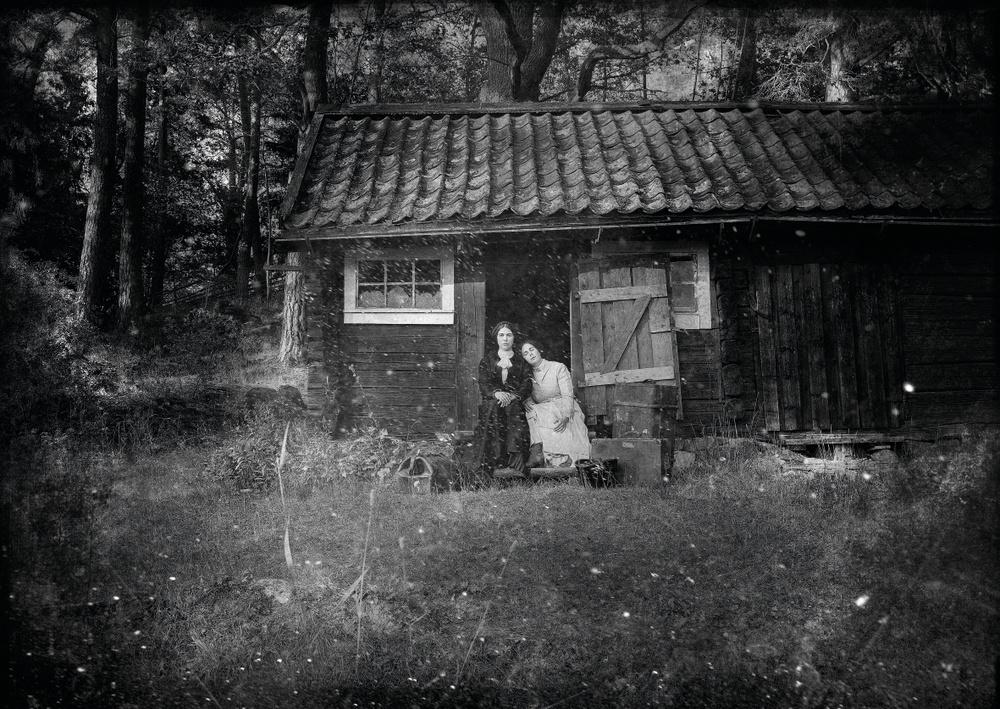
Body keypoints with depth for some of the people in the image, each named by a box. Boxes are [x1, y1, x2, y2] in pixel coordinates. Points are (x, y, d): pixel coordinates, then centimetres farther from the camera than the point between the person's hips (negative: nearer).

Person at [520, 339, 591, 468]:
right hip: (542, 412, 3)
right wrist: (526, 400, -16)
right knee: (530, 411, -29)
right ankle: (537, 449, -41)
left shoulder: (558, 368, 0)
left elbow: (567, 395, -8)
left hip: (565, 410, -3)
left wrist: (565, 416, -25)